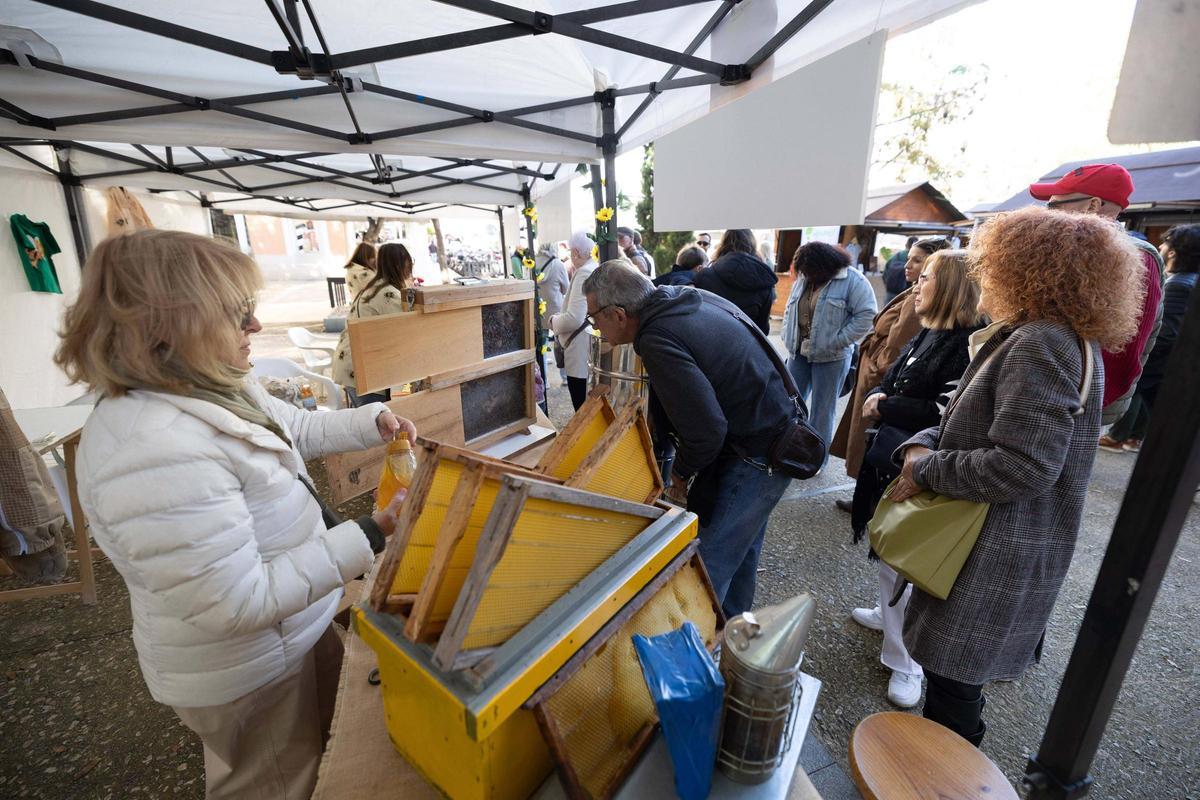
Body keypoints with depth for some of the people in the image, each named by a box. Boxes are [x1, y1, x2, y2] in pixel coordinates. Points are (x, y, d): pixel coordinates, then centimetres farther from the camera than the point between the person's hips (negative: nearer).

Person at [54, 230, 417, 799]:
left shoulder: (218, 391, -5)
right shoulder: (153, 452, -36)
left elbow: (300, 429, 11)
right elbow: (237, 603, -33)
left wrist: (374, 421, -4)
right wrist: (367, 538, -33)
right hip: (247, 674, -8)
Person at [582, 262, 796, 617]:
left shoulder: (658, 341, -27)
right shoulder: (689, 297, 2)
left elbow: (705, 431, -27)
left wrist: (681, 474, -7)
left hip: (757, 455, -10)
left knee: (709, 564, -2)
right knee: (740, 548, 25)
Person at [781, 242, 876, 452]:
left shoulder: (853, 280, -10)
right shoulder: (803, 278, 8)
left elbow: (866, 315, -14)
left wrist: (835, 343, -17)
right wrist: (787, 338, 4)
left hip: (830, 356, -5)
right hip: (799, 352, 5)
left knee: (822, 409, 6)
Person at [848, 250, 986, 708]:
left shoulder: (970, 345, -18)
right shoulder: (928, 334, 9)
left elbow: (944, 414, -25)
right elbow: (893, 380, 17)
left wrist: (884, 408, -15)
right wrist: (879, 396, -4)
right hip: (889, 461, 9)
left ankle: (906, 662, 21)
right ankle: (889, 615, 46)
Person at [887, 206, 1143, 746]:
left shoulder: (1040, 346, -23)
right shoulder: (1027, 337, 10)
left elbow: (1022, 467, -29)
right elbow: (968, 422, 12)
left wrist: (925, 469, -18)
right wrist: (921, 445, -6)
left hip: (994, 556, -10)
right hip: (997, 545, 10)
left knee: (953, 678, 8)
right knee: (954, 672, 26)